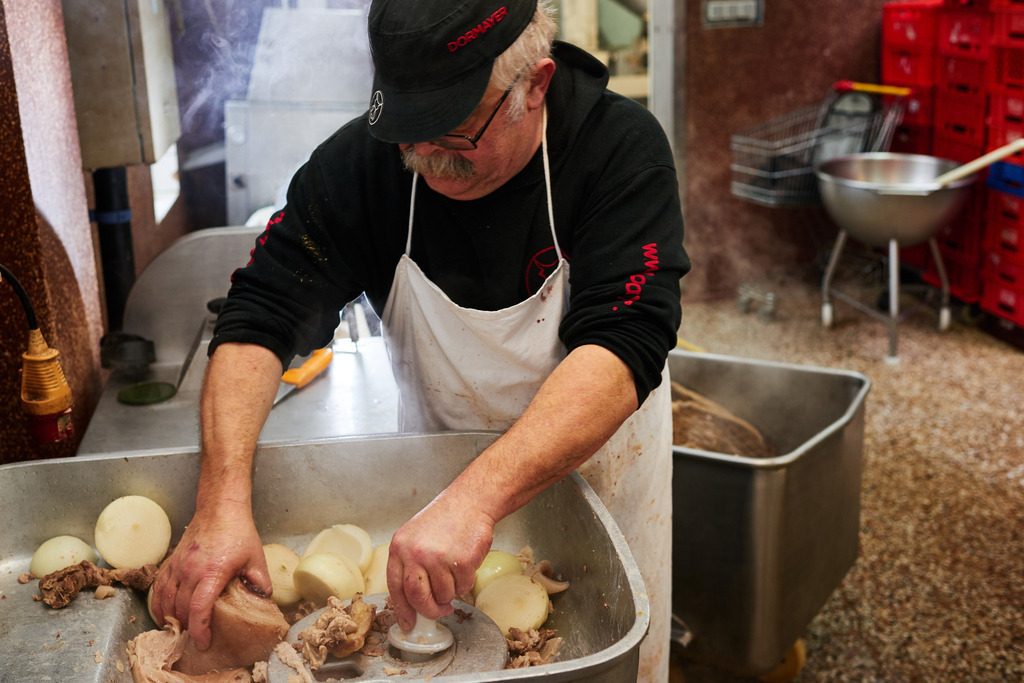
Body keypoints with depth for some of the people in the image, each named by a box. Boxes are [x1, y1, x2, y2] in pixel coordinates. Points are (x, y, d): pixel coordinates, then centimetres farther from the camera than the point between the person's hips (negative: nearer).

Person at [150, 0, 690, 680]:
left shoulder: (622, 148, -27)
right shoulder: (362, 158, -20)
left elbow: (622, 348, -37)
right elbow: (260, 317, -22)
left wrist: (475, 498, -50)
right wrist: (223, 502, -36)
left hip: (594, 449, -1)